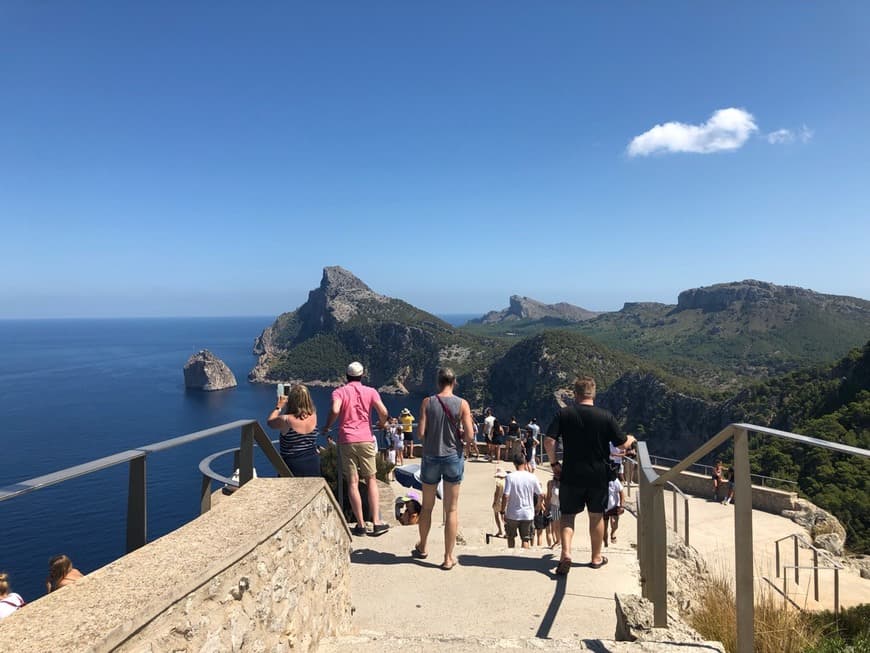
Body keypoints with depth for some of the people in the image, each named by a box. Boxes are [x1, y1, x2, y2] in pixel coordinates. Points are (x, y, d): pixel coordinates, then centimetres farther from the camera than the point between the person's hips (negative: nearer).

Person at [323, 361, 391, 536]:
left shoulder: (339, 392, 2)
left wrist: (327, 427, -2)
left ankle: (361, 525, 7)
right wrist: (382, 424, 14)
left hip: (346, 441, 0)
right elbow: (384, 412, -7)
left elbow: (335, 410, -19)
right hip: (366, 440, 1)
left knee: (352, 483, 3)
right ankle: (376, 523, 5)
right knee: (371, 480, 9)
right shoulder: (370, 391, 4)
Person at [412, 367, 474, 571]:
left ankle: (422, 548, 35)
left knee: (427, 506, 18)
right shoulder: (462, 404, -8)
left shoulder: (427, 402, -7)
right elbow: (469, 435, -12)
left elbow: (421, 432, -11)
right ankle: (448, 558, 11)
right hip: (453, 457, -1)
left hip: (431, 457, 1)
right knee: (452, 509, 7)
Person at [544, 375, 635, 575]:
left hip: (571, 474, 0)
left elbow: (549, 441, -14)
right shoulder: (606, 416, -7)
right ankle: (596, 557, 28)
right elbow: (622, 444, -1)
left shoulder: (563, 414, -7)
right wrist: (631, 439, 22)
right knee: (596, 515, 16)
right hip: (598, 475, 1)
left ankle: (566, 553, -10)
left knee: (568, 514, 10)